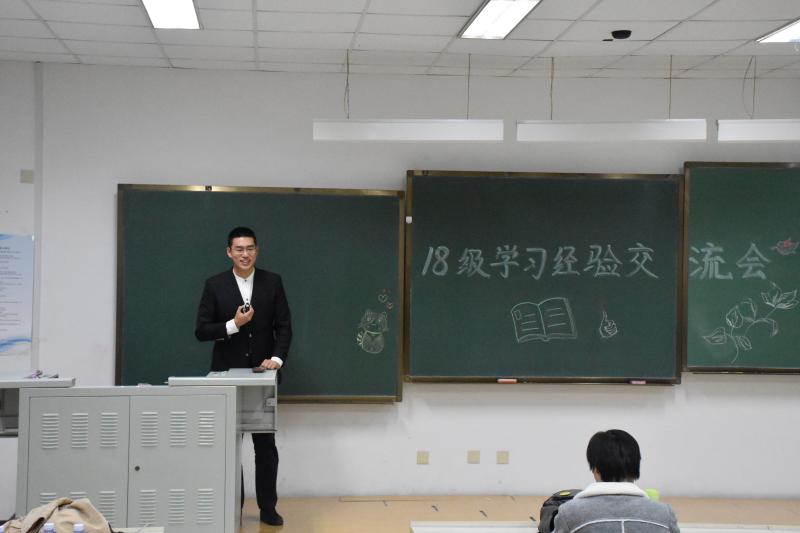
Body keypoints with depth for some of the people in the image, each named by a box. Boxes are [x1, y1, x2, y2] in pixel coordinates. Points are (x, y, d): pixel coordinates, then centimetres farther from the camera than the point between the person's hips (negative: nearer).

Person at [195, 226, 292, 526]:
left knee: (266, 444, 4)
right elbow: (201, 331, -4)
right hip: (227, 375, 0)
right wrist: (233, 324, -18)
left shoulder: (272, 282, 2)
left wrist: (277, 358, -14)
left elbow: (284, 326, 1)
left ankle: (267, 507, 13)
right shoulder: (214, 285, -1)